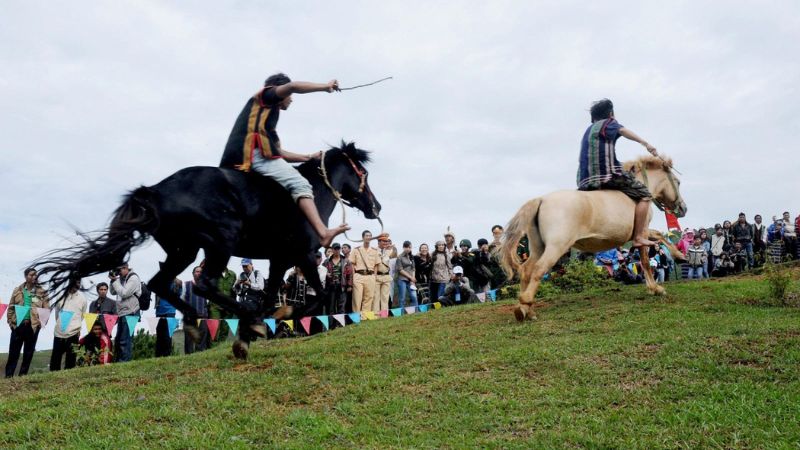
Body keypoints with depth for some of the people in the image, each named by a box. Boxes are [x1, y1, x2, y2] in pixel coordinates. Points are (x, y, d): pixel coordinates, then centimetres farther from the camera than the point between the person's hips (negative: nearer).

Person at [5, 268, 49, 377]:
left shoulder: (42, 292, 0)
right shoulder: (18, 290, 4)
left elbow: (46, 309, 0)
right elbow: (11, 307, 9)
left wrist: (41, 322, -8)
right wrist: (10, 321, 2)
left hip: (33, 325, -1)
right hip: (18, 324, 1)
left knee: (28, 353, 7)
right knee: (13, 351, 4)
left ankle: (23, 375, 17)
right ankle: (8, 375, 13)